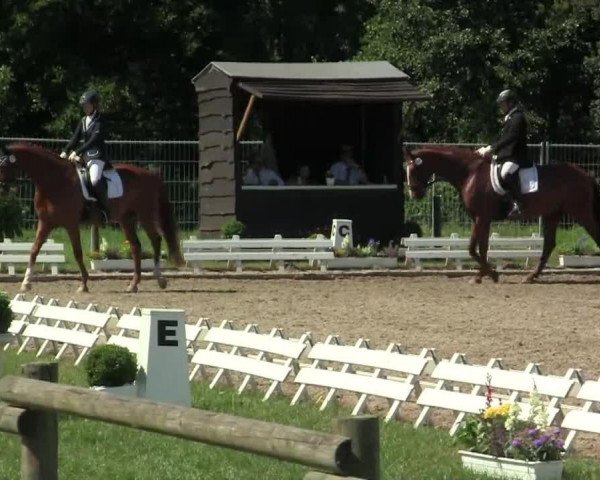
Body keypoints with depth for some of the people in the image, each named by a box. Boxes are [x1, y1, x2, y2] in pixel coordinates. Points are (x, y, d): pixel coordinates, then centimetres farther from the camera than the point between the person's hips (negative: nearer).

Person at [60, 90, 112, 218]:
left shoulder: (100, 122, -7)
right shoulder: (83, 121, 15)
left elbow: (93, 140, -18)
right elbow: (75, 139, 10)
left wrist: (77, 152, -26)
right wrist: (65, 151, -5)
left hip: (96, 156, -9)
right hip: (82, 156, 9)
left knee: (95, 180, -31)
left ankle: (106, 210, -24)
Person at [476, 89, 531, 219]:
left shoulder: (518, 118, -9)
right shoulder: (510, 119, 22)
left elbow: (509, 138, -20)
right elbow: (503, 139, 24)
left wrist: (491, 148, -23)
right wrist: (487, 148, 12)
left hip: (516, 158, -11)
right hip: (507, 156, 12)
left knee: (506, 173, -38)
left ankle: (517, 204, -40)